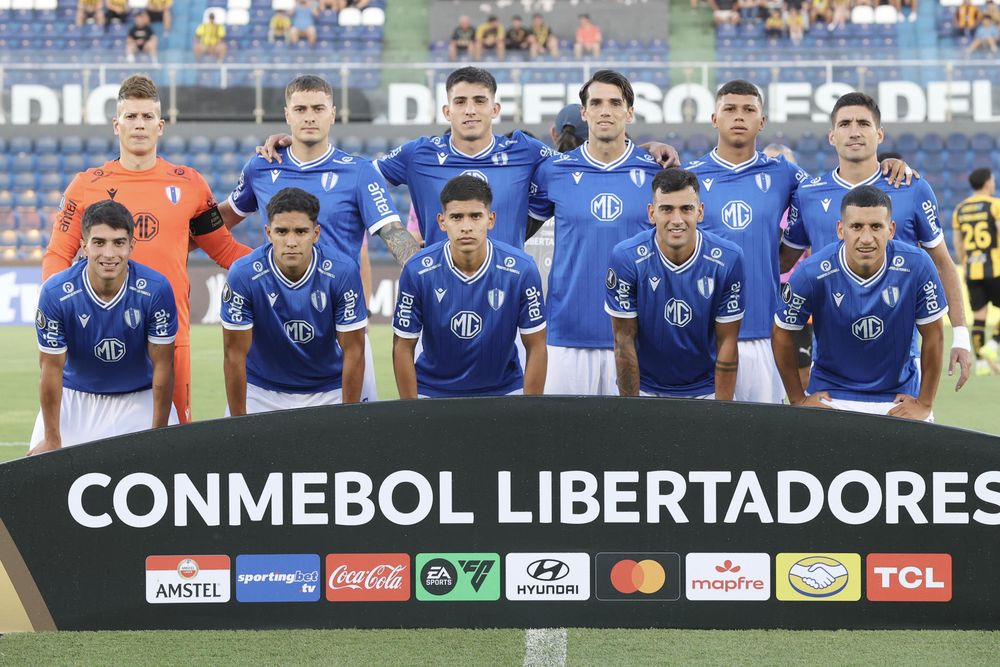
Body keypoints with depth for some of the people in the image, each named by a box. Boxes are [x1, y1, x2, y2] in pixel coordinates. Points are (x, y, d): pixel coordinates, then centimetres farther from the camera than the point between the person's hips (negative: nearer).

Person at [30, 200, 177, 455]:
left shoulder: (156, 290, -22)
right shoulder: (55, 293, -22)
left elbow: (162, 365, -14)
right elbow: (52, 368, -13)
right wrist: (52, 440, -8)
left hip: (141, 398, 0)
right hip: (75, 398, 0)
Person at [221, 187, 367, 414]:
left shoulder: (342, 272, -20)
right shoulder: (243, 275, -21)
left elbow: (353, 352, -13)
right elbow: (235, 354, -14)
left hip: (329, 390, 0)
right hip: (262, 393, 0)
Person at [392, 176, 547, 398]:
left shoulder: (522, 270, -17)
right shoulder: (418, 271, -17)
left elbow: (536, 347, -8)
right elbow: (403, 347, -8)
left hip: (503, 391, 0)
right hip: (433, 392, 0)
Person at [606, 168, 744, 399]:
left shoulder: (728, 259, -15)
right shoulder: (627, 258, -17)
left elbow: (726, 343, -10)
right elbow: (625, 340, -11)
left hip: (706, 391, 1)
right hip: (647, 390, -1)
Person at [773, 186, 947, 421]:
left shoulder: (916, 266, -18)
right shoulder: (812, 274, -19)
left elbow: (933, 334, -5)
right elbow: (782, 332, -4)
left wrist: (925, 403, -1)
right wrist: (798, 400, 2)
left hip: (899, 397, 1)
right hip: (831, 398, -1)